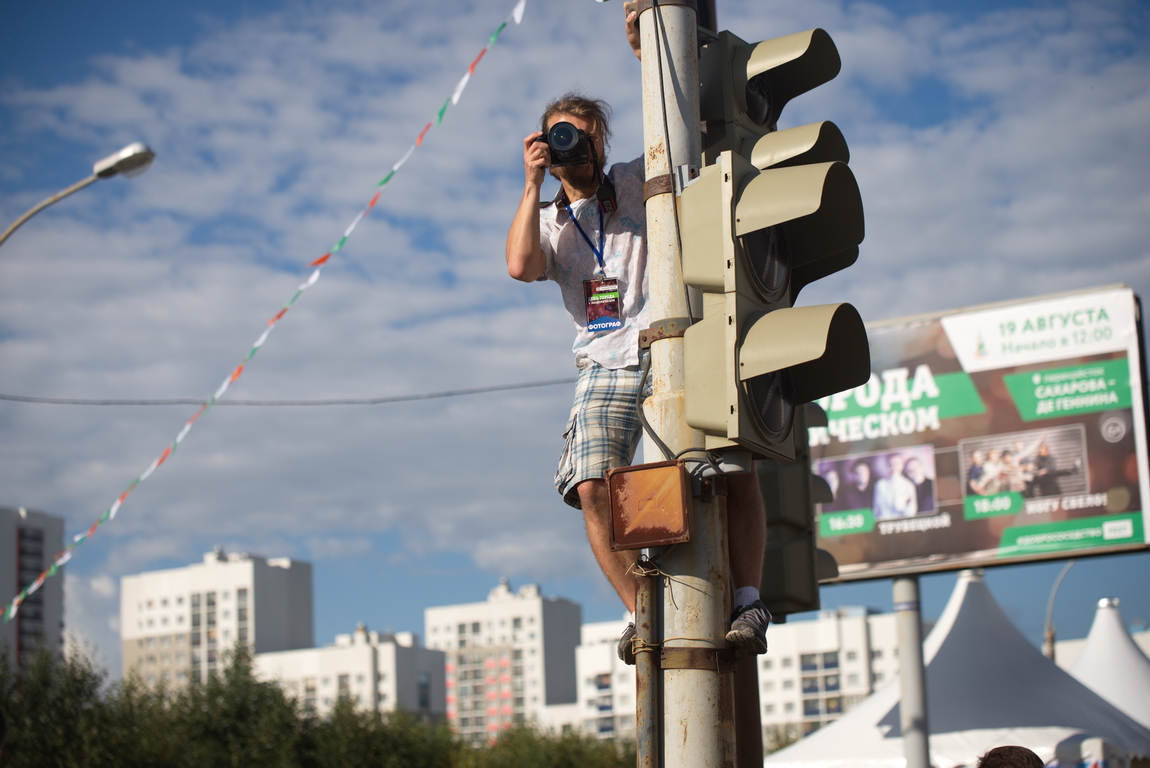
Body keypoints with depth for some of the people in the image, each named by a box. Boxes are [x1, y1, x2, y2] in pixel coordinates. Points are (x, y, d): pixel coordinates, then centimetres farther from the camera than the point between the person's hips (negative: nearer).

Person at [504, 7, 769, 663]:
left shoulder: (636, 183, 19)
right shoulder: (548, 221, 22)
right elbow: (520, 266, -1)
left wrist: (645, 48, 0)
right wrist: (533, 185, 0)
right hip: (606, 368, 1)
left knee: (735, 469, -18)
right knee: (594, 486, -20)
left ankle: (749, 599, -13)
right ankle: (642, 614, -16)